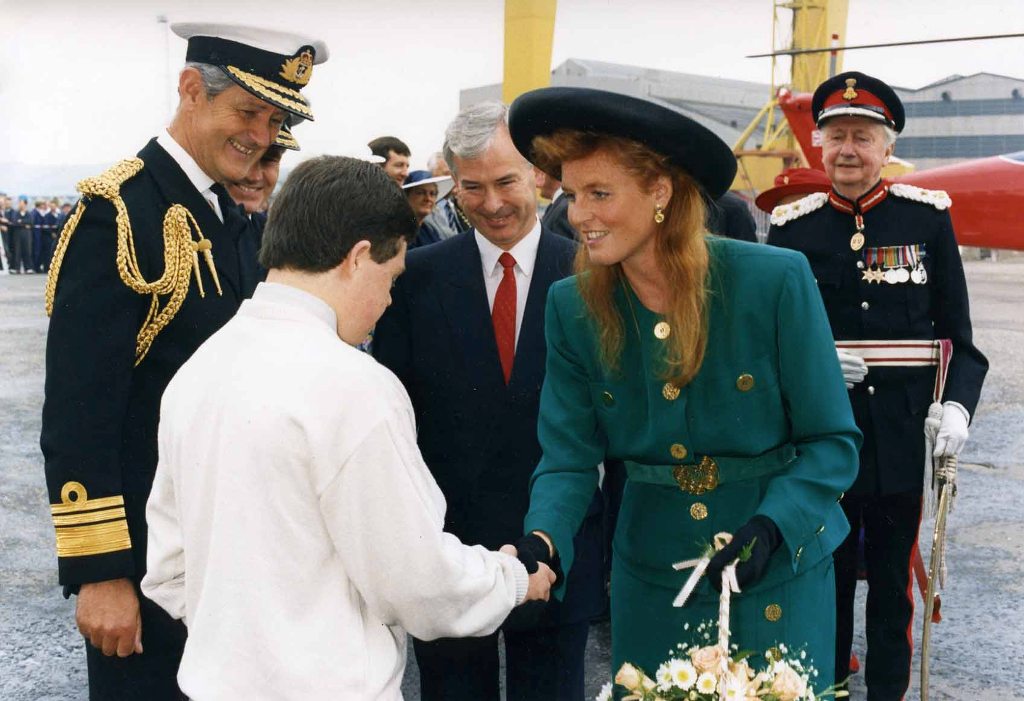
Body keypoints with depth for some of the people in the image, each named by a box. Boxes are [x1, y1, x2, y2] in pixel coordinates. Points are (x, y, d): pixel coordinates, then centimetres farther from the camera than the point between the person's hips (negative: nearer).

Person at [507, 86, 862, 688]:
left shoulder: (776, 281, -17)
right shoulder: (572, 307, -7)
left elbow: (832, 441, -10)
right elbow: (570, 456, -6)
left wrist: (772, 526, -24)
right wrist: (543, 539, -24)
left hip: (779, 575, -2)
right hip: (651, 577, 3)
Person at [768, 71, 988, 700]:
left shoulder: (928, 217, 0)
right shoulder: (792, 227, 0)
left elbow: (957, 331, 1)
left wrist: (958, 405, -13)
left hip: (903, 430, 0)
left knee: (893, 573, 12)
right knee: (827, 570, 12)